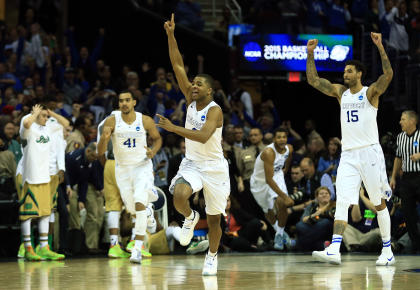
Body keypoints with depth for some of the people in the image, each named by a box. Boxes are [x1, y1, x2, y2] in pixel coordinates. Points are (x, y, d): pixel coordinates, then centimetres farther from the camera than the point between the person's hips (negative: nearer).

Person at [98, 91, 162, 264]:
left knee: (139, 204, -21)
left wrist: (153, 152, -11)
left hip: (142, 166, -2)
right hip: (122, 168, 2)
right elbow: (100, 152, -13)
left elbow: (157, 138, 10)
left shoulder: (145, 121, -11)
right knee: (132, 209, 10)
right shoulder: (112, 121, -12)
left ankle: (138, 249, -22)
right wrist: (104, 138, -34)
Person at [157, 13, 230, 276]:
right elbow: (178, 65, -4)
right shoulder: (191, 100, 0)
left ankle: (212, 256, 30)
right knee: (179, 195, -28)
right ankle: (190, 218, 6)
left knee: (214, 219, 7)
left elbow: (203, 136, -32)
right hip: (192, 164, 4)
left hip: (214, 167, -4)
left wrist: (174, 128, -32)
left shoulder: (215, 110, -16)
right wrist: (171, 35, -12)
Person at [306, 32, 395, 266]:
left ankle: (387, 250, 13)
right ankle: (334, 250, -19)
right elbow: (313, 80, 13)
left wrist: (380, 46, -26)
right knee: (341, 202, -9)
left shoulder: (371, 92, -3)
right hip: (348, 155, 4)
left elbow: (388, 74, -20)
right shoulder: (340, 92, 12)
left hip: (370, 153, -4)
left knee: (379, 203, 4)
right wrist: (310, 54, 4)